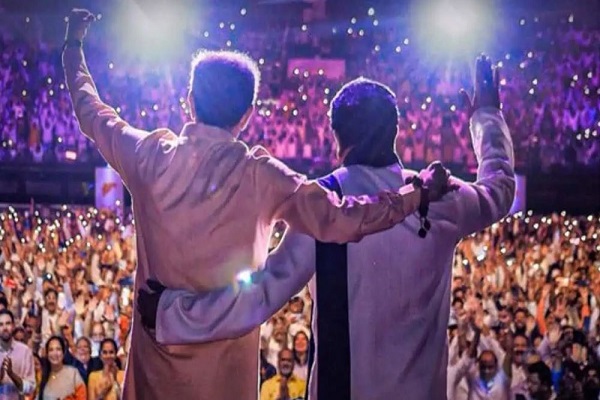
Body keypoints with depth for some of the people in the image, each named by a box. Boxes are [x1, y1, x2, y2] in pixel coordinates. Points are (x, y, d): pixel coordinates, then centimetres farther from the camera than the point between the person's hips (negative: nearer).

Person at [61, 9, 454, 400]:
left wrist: (74, 46, 27)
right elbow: (340, 220, -15)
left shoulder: (151, 157, -6)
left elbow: (92, 112, 12)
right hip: (226, 352, -2)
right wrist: (419, 195, -7)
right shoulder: (260, 176, -12)